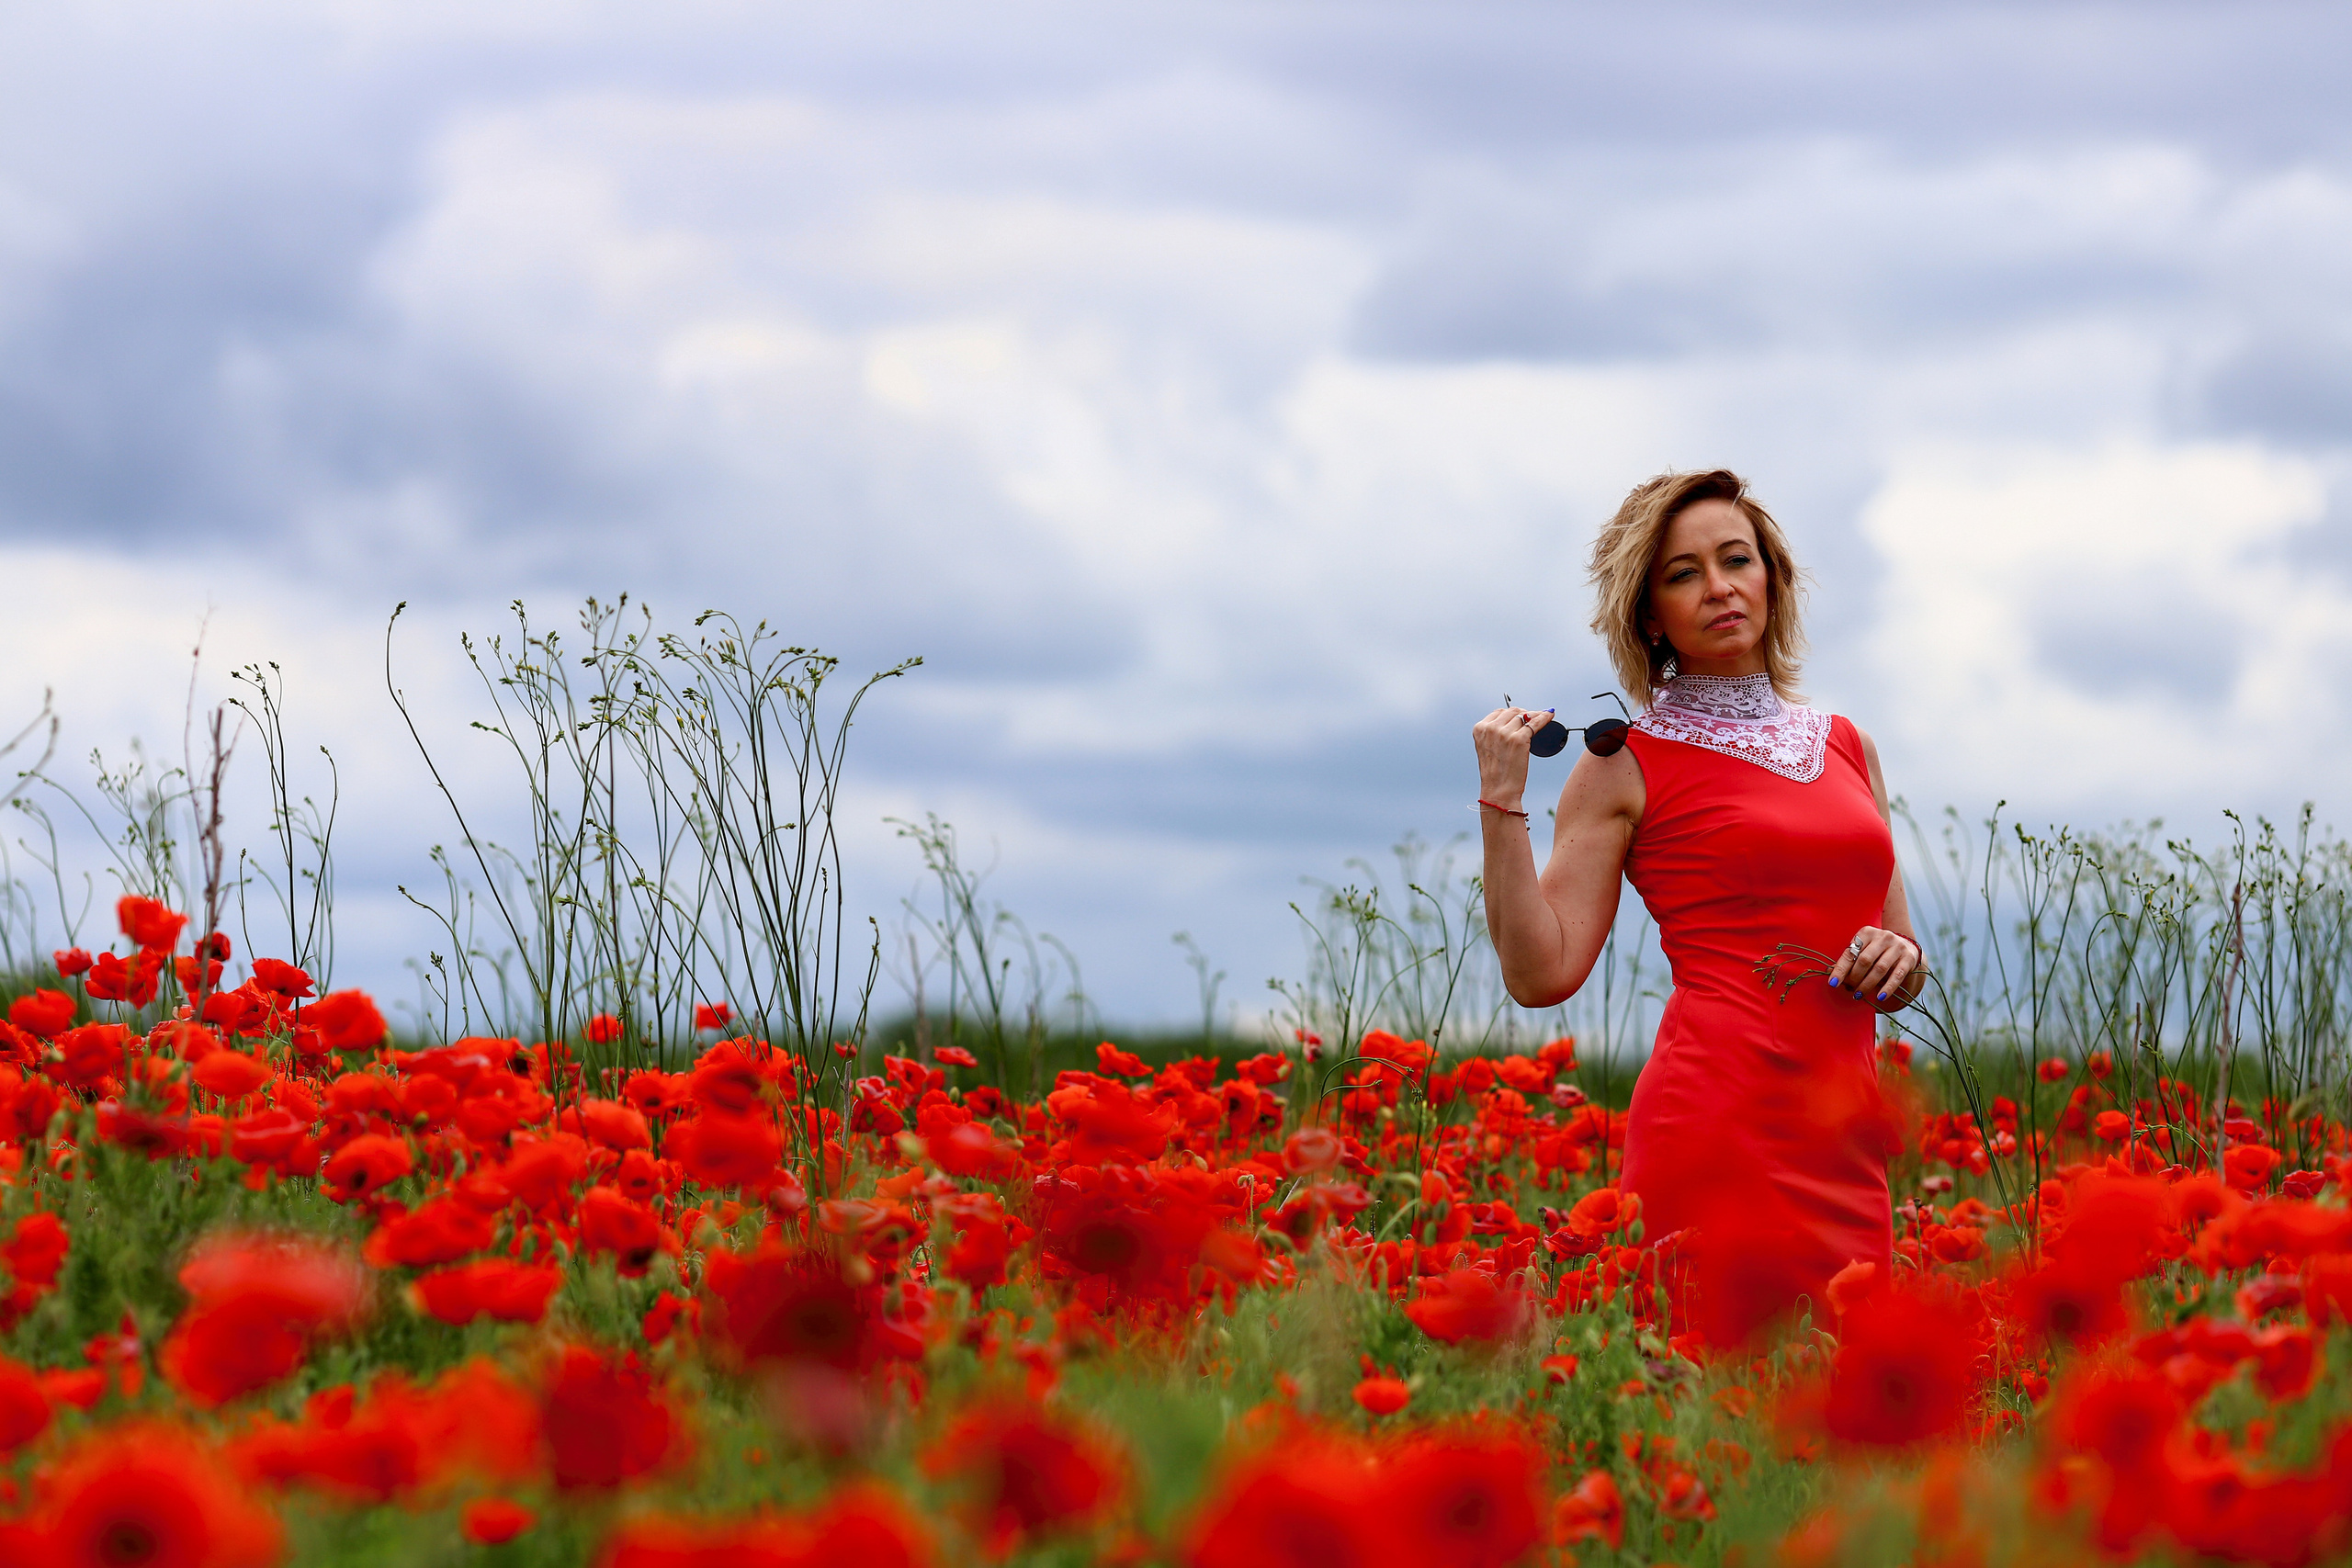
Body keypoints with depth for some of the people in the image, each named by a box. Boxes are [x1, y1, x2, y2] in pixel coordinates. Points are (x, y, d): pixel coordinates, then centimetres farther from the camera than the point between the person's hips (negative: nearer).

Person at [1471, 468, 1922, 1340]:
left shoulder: (1846, 747, 19)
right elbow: (1541, 973, -2)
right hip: (1721, 1127, -5)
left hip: (1842, 1139, 5)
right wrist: (1502, 800, -7)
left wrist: (1898, 959, 3)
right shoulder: (1628, 762, 4)